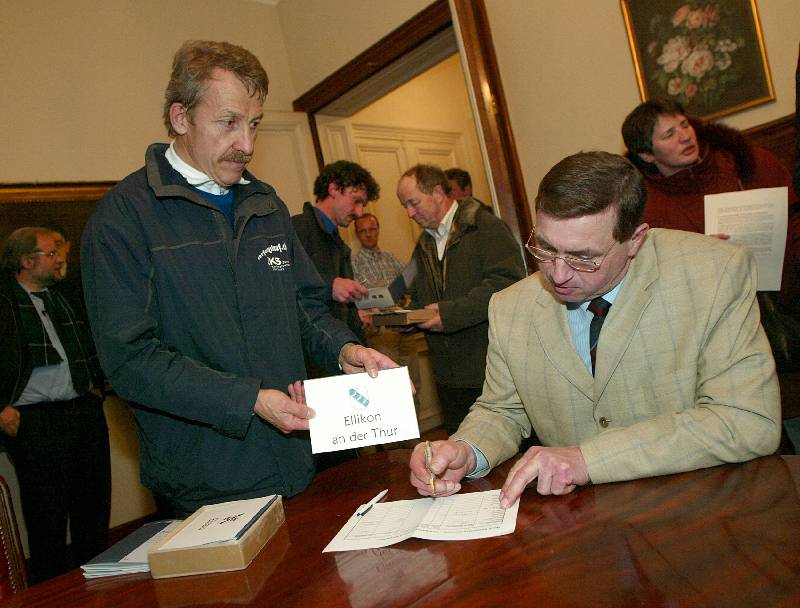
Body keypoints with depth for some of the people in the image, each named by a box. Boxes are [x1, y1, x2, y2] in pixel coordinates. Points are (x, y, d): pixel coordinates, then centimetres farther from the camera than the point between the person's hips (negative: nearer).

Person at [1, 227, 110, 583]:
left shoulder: (68, 296, 16)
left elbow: (95, 346, 26)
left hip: (87, 415, 6)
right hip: (35, 422, -5)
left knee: (94, 510, 13)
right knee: (47, 517, 4)